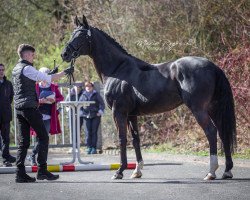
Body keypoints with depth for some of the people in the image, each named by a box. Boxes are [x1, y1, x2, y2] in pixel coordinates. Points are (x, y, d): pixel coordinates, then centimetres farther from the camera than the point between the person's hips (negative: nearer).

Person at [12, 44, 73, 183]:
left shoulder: (16, 69, 18)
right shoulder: (27, 69, -10)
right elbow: (48, 79, -11)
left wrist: (51, 74, 21)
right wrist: (65, 72, -2)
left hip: (19, 108, 9)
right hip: (30, 107, -9)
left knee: (24, 141, 6)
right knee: (43, 137, -1)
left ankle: (20, 173, -1)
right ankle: (42, 170, -5)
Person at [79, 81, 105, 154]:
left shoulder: (96, 95, 6)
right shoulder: (83, 95, 11)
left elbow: (102, 104, 6)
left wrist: (100, 111, -5)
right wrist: (81, 112, 4)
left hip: (95, 116, -1)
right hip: (86, 116, 1)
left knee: (94, 132, -2)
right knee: (88, 132, -5)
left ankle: (94, 148, 1)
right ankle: (89, 147, -2)